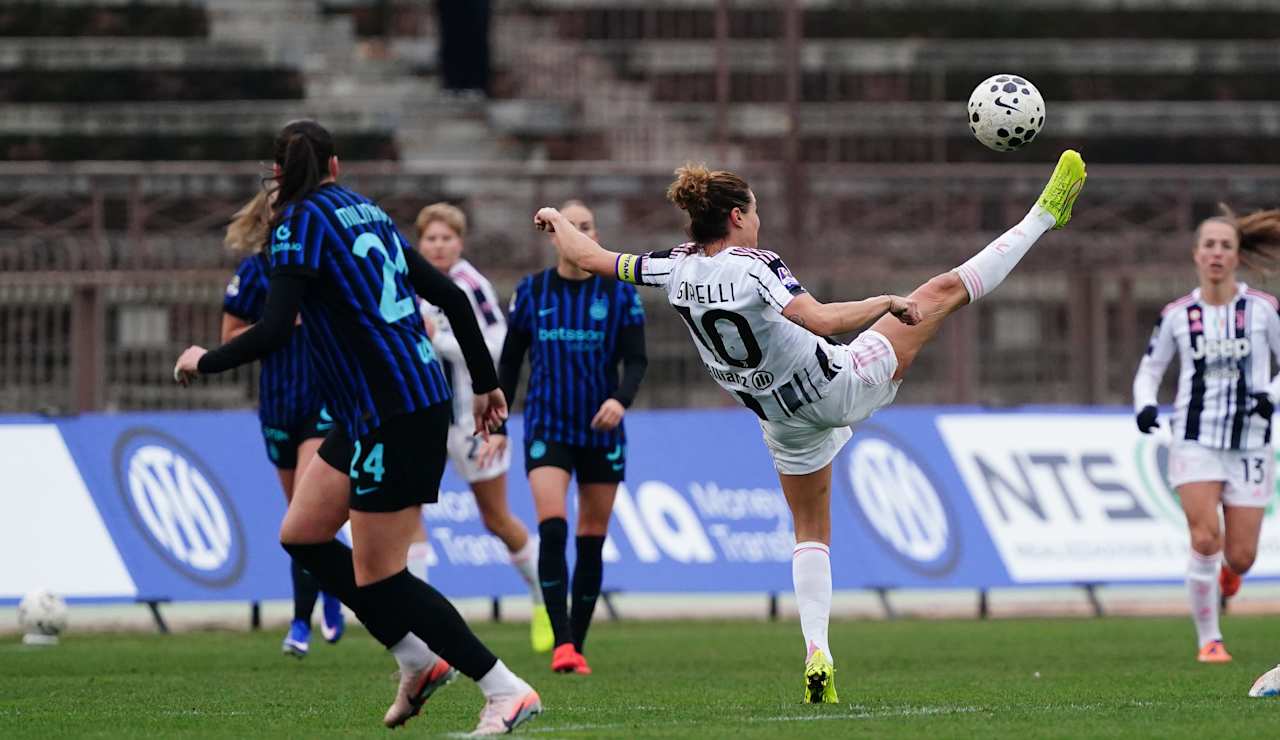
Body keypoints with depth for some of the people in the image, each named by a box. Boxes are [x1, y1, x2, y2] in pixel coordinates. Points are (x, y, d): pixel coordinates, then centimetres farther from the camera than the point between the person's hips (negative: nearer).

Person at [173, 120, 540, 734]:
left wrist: (203, 361, -1)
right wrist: (486, 383, 22)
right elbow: (450, 297, 15)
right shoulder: (366, 212, 15)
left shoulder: (300, 222, -9)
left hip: (395, 416, -9)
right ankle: (419, 660, 16)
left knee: (377, 574, -3)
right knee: (302, 535, 15)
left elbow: (274, 331, -19)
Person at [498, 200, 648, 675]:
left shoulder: (619, 294, 1)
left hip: (601, 430, 1)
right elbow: (510, 361, 10)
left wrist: (621, 399, -22)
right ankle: (561, 642, -21)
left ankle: (578, 645, 14)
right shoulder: (531, 292, 3)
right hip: (547, 426, -1)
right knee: (552, 529, -18)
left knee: (592, 541, 4)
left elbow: (636, 359, -2)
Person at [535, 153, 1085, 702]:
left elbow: (587, 257, 2)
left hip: (785, 423, 6)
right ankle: (1043, 218, 10)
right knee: (944, 290, 2)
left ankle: (817, 655, 6)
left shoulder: (676, 270, -8)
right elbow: (823, 320, -37)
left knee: (810, 533, 21)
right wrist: (889, 302, -29)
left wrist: (558, 220, 20)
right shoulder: (752, 266, -24)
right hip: (836, 387, -6)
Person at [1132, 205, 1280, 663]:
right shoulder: (1177, 315, 2)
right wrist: (1145, 405, -8)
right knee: (1205, 539, -17)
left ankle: (1229, 571, 40)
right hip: (1196, 442, 0)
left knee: (1240, 556, 0)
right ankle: (1208, 640, -2)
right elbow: (1149, 370, 13)